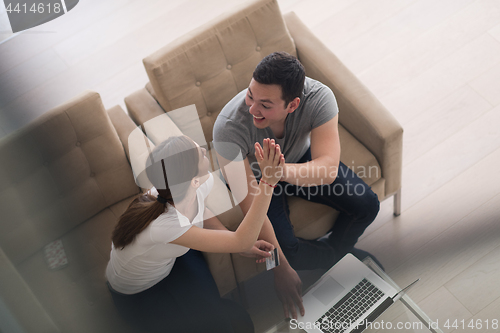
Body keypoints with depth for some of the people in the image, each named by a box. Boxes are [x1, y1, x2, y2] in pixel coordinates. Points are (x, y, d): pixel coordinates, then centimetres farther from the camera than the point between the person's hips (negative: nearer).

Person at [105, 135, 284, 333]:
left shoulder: (203, 184, -22)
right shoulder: (163, 223, -44)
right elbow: (241, 242, -41)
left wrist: (244, 245, -6)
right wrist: (268, 182, -48)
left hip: (168, 264, 7)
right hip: (136, 296, -7)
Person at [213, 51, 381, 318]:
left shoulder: (318, 97, -35)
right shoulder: (229, 128, -39)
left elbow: (328, 170, -40)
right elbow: (251, 204, -34)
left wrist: (282, 170, -62)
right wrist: (281, 271, -32)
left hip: (301, 160, 3)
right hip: (256, 176, -2)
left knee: (366, 205, -9)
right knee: (287, 252, -21)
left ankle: (334, 251, 20)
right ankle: (342, 255, 10)